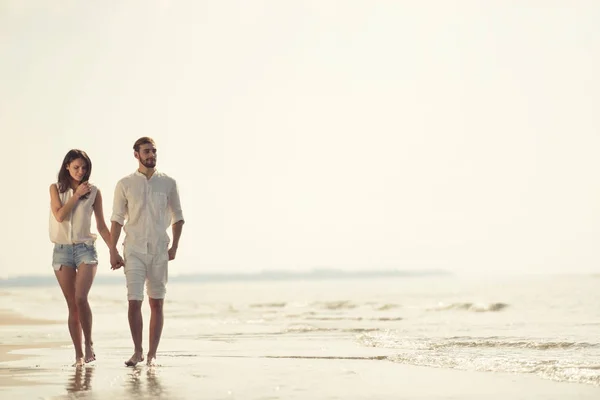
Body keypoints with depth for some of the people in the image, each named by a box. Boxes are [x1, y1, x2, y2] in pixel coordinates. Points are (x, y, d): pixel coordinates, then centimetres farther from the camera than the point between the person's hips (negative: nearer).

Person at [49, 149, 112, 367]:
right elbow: (59, 215, -8)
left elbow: (102, 226, 7)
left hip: (85, 248, -1)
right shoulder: (56, 188, 7)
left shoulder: (94, 192, 4)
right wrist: (77, 195, -7)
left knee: (81, 298, -19)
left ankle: (89, 343, -2)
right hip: (62, 250, 1)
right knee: (72, 305, 2)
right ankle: (78, 354, 6)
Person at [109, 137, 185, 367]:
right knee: (134, 302, -7)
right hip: (134, 250, -1)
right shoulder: (125, 184, 2)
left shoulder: (168, 183, 4)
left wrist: (174, 246, 0)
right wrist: (113, 251, -2)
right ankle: (137, 351, 6)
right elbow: (117, 219, 4)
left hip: (159, 251, 1)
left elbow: (177, 217, 10)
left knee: (156, 304, 4)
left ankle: (152, 354, 10)